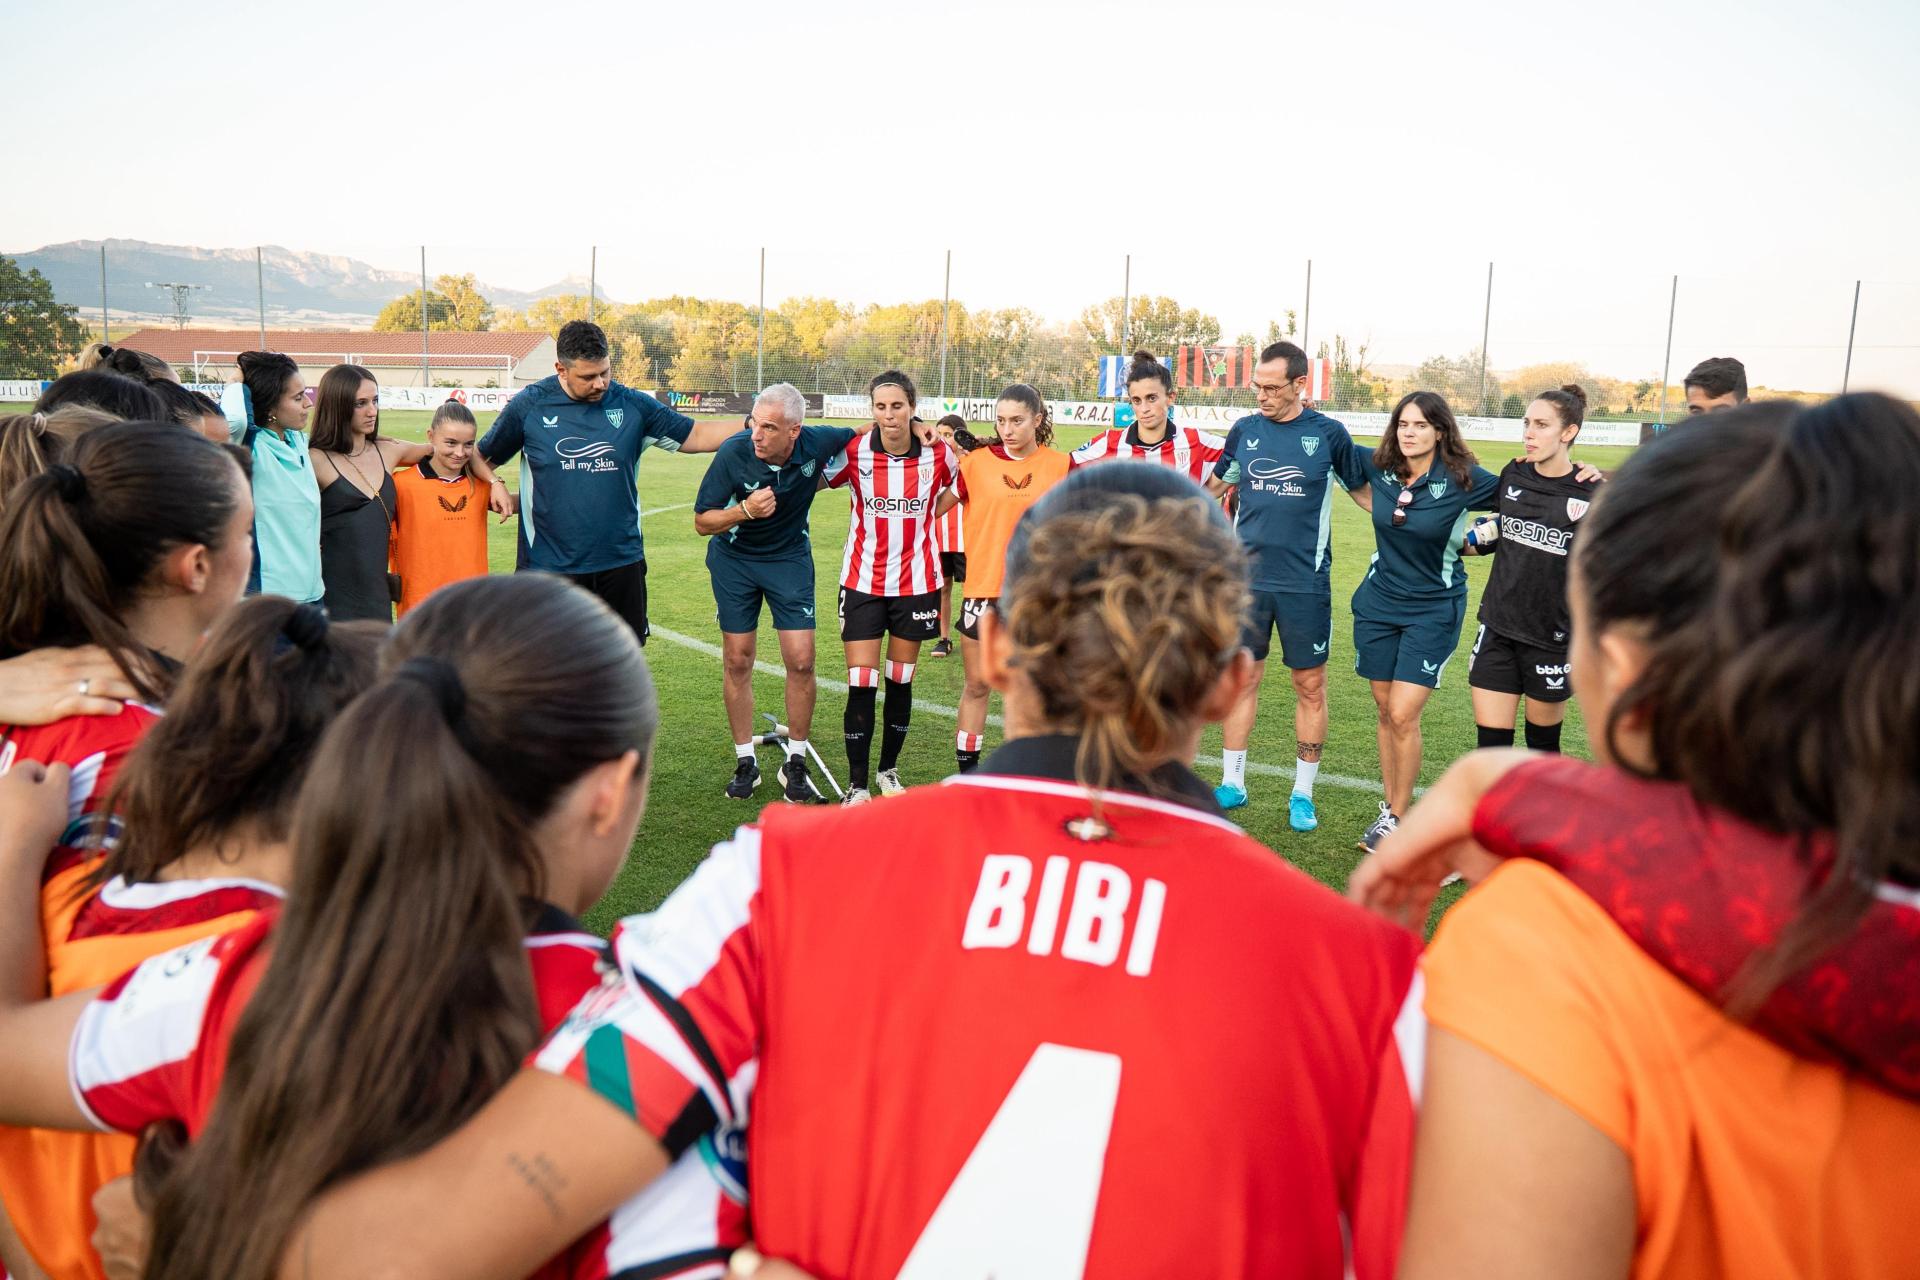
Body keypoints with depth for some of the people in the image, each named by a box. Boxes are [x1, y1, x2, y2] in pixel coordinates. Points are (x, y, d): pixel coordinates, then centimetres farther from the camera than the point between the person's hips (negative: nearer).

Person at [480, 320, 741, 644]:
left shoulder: (632, 405, 0)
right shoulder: (529, 405, -2)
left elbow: (695, 436, 5)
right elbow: (484, 458, 8)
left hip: (621, 560, 2)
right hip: (550, 565, -1)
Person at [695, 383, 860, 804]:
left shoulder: (818, 443, -20)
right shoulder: (733, 452, -24)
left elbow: (860, 436, 5)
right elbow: (702, 522, -17)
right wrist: (745, 510, -32)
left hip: (790, 559, 1)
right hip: (734, 560, 0)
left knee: (801, 662, -6)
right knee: (738, 662, 2)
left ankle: (795, 764, 11)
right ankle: (745, 763, 17)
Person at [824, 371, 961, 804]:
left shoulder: (938, 454, -8)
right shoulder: (853, 452, -11)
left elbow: (955, 488, 14)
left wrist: (925, 517, 4)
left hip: (916, 581, 1)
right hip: (863, 581, -1)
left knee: (901, 681, 10)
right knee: (860, 684, -5)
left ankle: (889, 769, 29)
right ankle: (857, 785, 5)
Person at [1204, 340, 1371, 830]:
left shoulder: (1328, 433, -2)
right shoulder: (1244, 430, 5)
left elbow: (1361, 488, 11)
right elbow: (1215, 486, 18)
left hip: (1305, 582, -2)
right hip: (1247, 575, 2)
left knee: (1310, 686, 4)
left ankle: (1303, 794, 17)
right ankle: (1232, 784, 20)